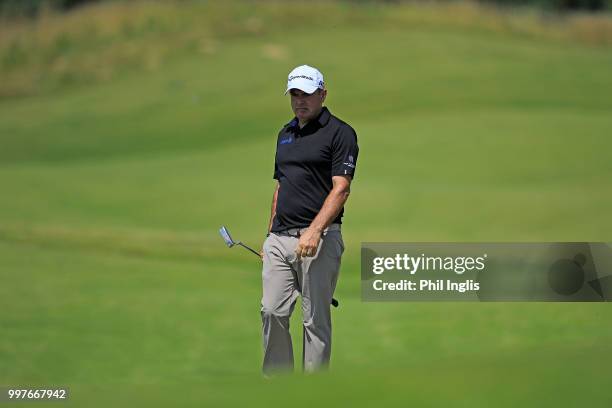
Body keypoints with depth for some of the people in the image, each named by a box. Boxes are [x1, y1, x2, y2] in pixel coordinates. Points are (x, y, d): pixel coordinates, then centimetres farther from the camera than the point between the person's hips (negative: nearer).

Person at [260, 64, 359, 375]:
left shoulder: (339, 133, -6)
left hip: (318, 239, -7)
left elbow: (341, 189, -15)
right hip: (279, 239, 7)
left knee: (316, 320, -2)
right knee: (272, 311, 1)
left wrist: (314, 230, -25)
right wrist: (270, 234, 19)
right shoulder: (285, 134, 17)